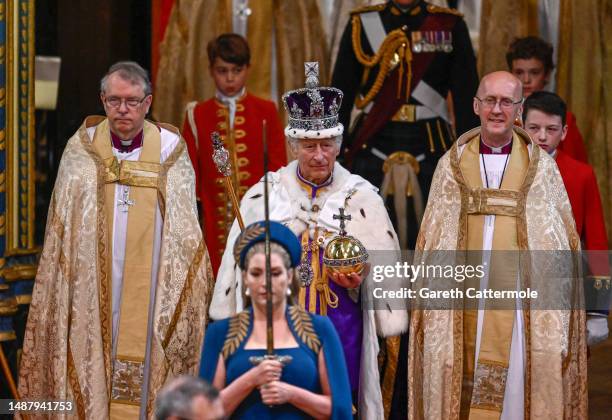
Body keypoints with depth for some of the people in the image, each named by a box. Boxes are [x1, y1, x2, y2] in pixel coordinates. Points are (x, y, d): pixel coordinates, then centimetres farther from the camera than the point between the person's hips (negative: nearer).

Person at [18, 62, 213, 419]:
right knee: (91, 352, -1)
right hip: (92, 282, 1)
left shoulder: (170, 149, 4)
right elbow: (62, 224, 10)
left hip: (146, 279, -1)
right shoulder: (81, 149, 7)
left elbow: (185, 228, 5)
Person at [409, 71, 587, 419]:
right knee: (459, 386, 1)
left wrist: (559, 302, -1)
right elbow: (432, 239, 10)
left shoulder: (542, 166, 5)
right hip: (462, 299, 1)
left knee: (520, 386, -2)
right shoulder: (451, 165, 8)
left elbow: (564, 242, 6)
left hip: (522, 303, -1)